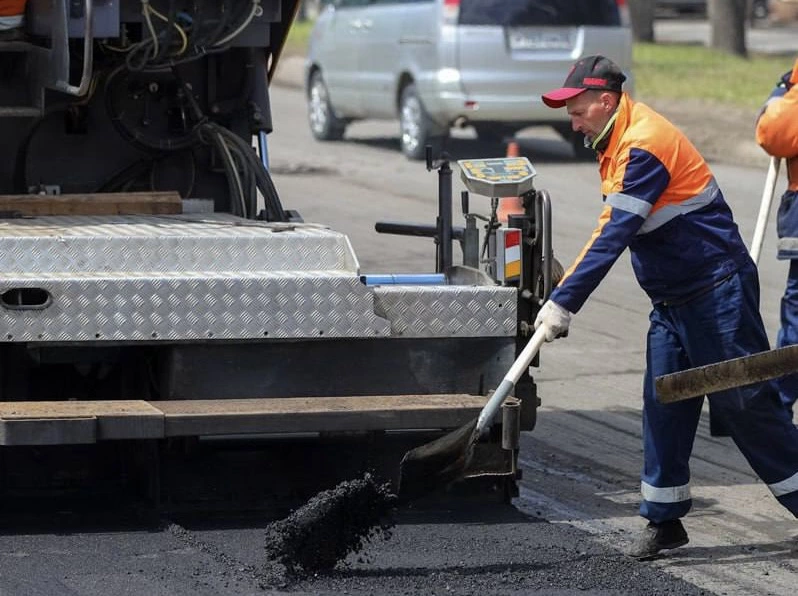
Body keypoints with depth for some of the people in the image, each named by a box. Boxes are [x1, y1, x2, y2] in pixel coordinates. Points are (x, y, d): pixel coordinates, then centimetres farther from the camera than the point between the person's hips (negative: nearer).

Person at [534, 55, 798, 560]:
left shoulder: (645, 144, -21)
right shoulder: (617, 143, 10)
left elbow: (615, 235, -28)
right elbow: (612, 231, 19)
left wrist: (564, 302, -30)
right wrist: (563, 294, 15)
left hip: (718, 292, -9)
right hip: (673, 301, 9)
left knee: (745, 402, -5)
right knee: (663, 406, 5)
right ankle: (665, 519, 9)